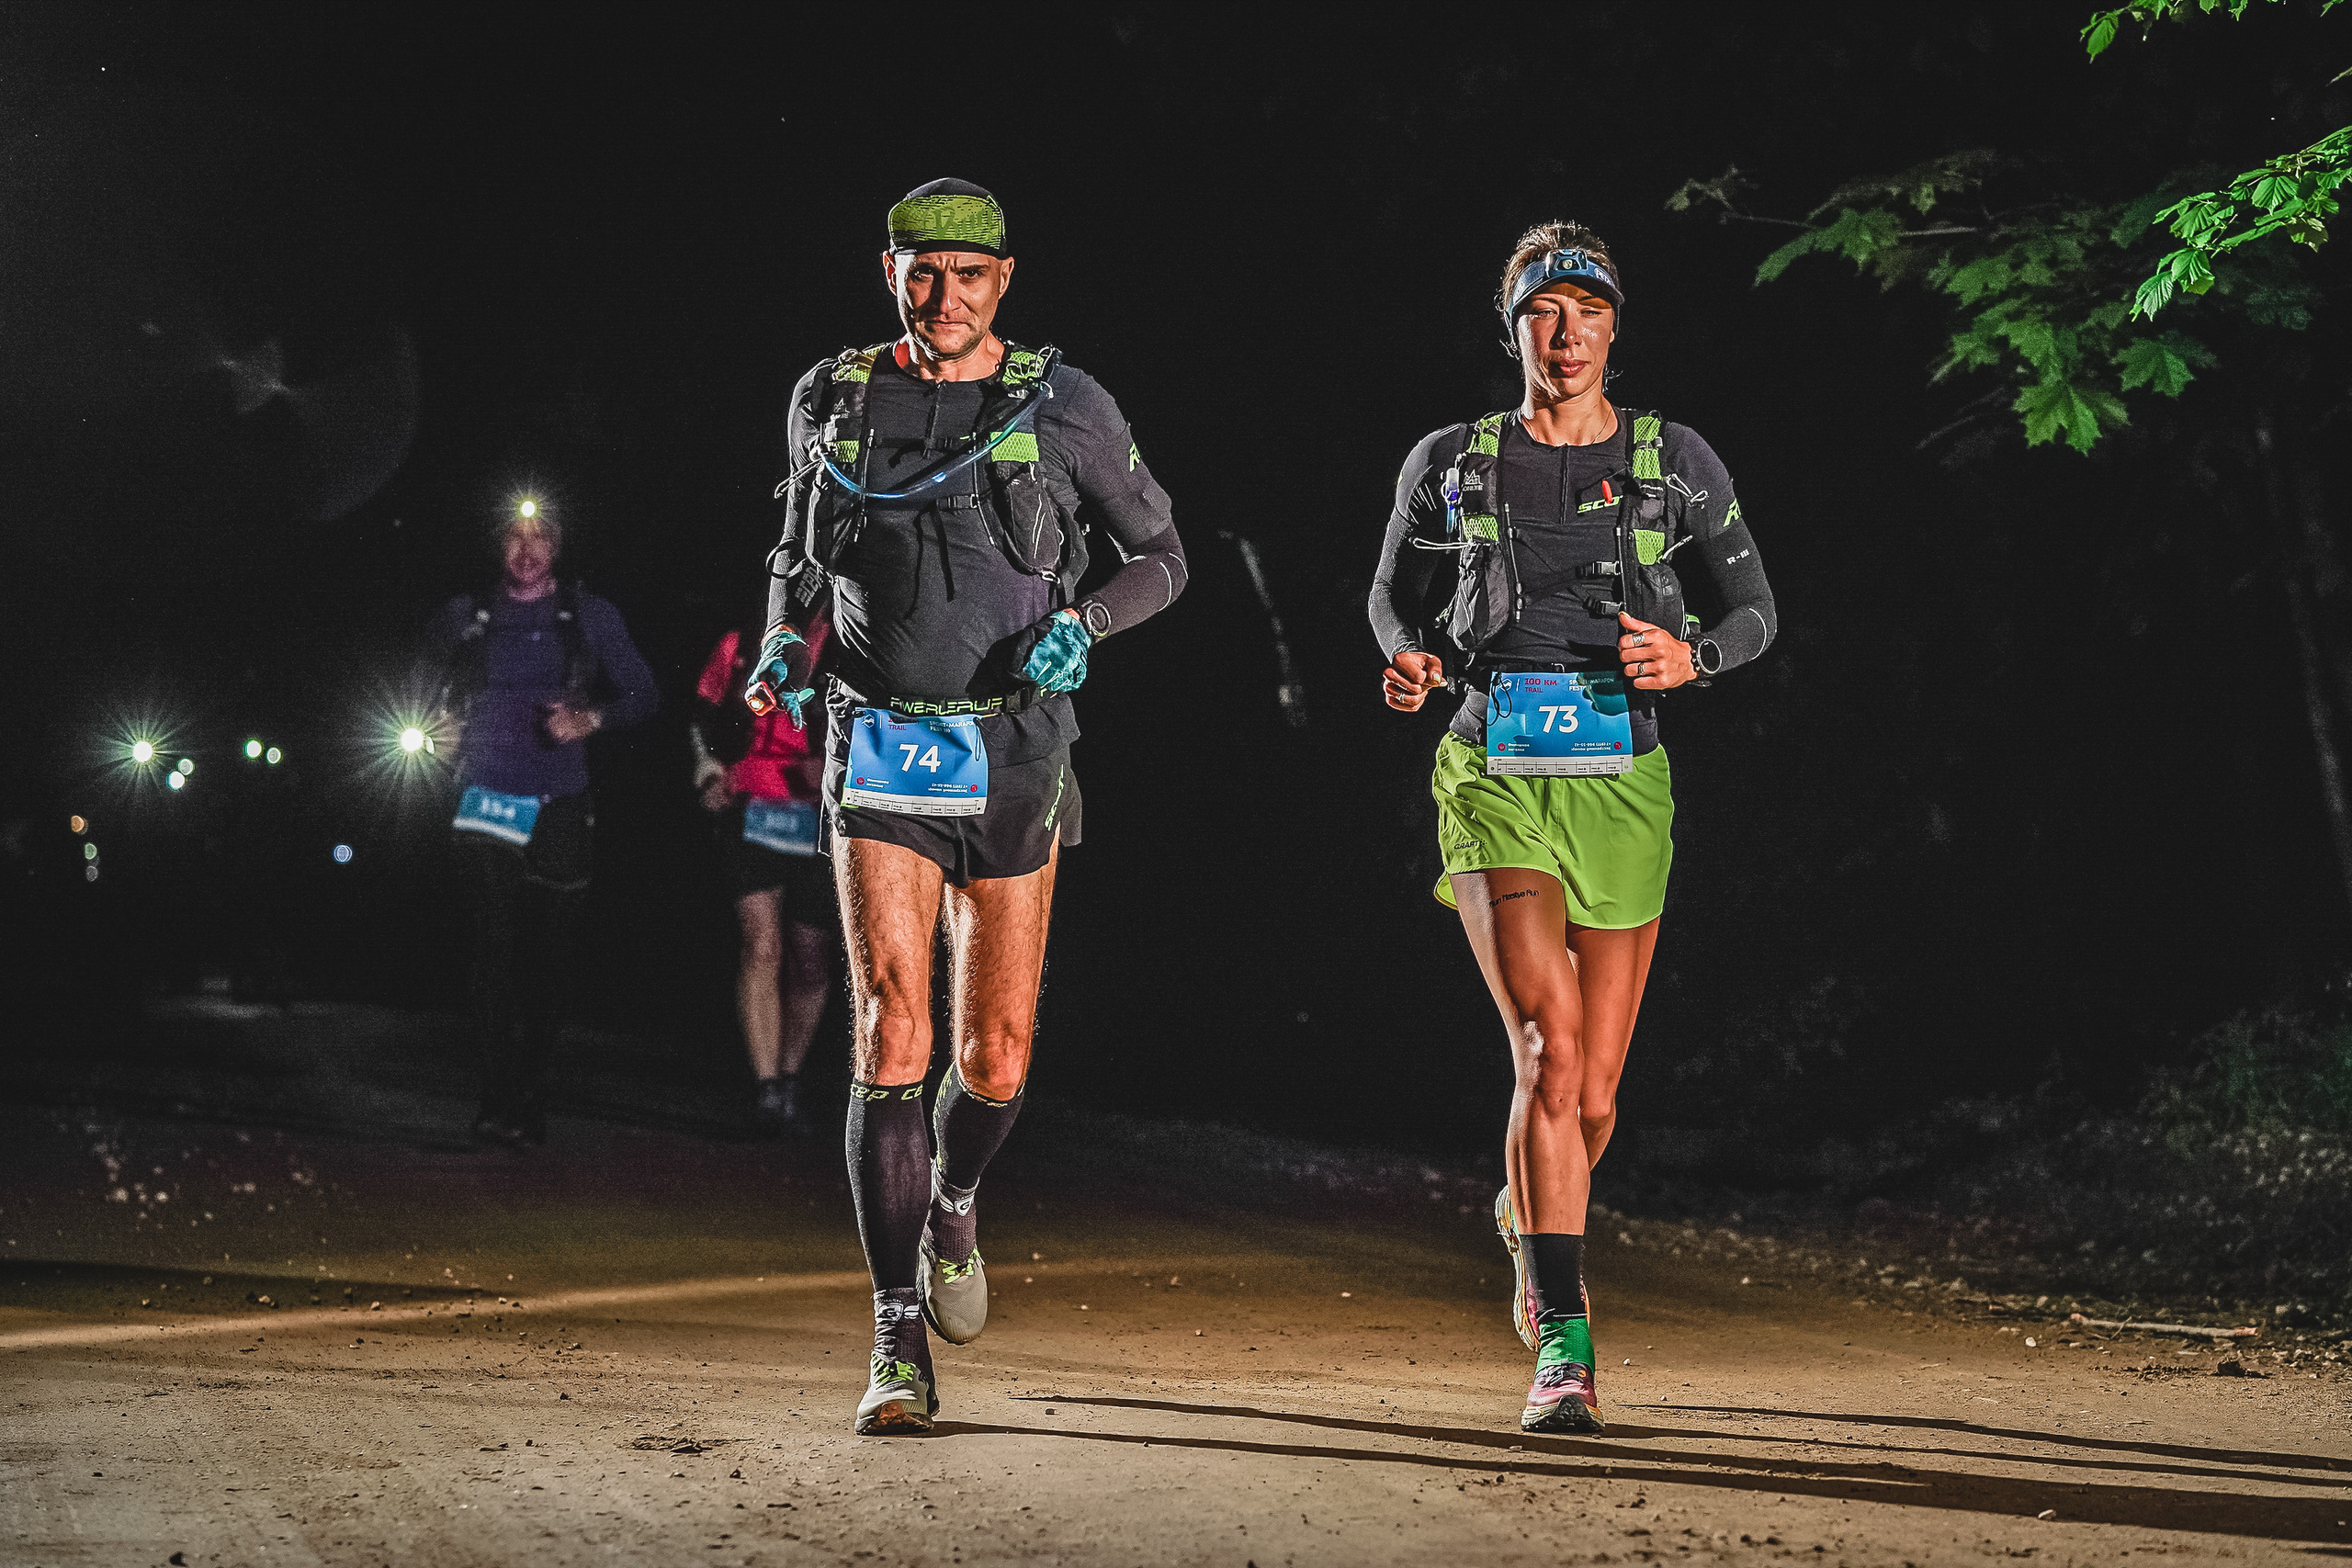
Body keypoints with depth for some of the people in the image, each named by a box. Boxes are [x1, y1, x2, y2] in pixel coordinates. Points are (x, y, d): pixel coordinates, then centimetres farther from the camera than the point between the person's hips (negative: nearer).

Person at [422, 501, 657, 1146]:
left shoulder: (589, 616, 6)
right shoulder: (467, 616, 9)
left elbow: (640, 692, 7)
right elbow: (431, 675, 27)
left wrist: (592, 718, -11)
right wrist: (444, 721, 9)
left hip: (560, 808, 0)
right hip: (489, 802, 0)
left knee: (549, 954, 3)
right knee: (496, 953, -10)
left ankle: (528, 1086, 18)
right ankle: (501, 1102, -11)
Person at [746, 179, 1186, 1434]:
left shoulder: (1064, 406, 1)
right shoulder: (830, 401, 6)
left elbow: (1160, 555, 9)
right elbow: (796, 554, 22)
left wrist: (1081, 622, -11)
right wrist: (783, 646, 2)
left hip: (1014, 755, 0)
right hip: (879, 751, 0)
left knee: (996, 1056, 5)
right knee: (891, 1033, -13)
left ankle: (953, 1203, 41)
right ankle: (899, 1347, -10)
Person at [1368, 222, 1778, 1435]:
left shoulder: (1675, 463, 4)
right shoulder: (1452, 463, 5)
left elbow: (1754, 609, 11)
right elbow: (1392, 591, 19)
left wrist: (1690, 657, -11)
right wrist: (1407, 658, -3)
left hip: (1622, 787, 1)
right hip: (1496, 778, -1)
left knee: (1592, 1094, 6)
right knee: (1550, 1045, -20)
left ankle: (1532, 1233, 41)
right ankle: (1562, 1343, -16)